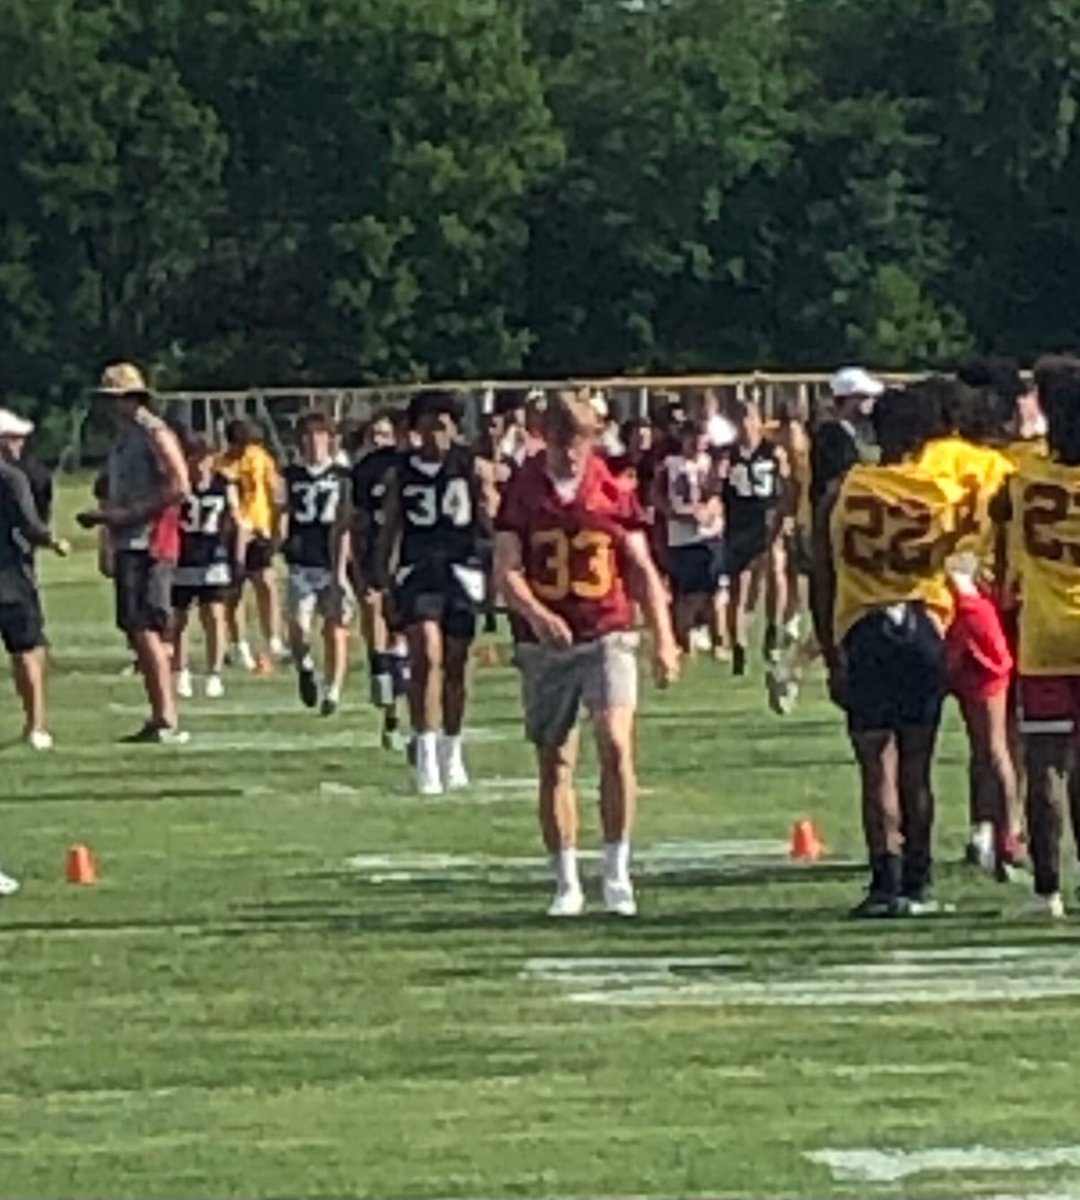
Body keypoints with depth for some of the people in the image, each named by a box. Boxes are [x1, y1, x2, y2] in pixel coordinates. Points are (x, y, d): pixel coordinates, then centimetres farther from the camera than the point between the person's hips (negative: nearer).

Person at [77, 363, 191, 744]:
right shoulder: (122, 438, 19)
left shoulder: (155, 434, -9)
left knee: (146, 630, -15)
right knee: (137, 634, 10)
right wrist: (100, 514, 7)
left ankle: (168, 720, -17)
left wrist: (128, 514, -19)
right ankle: (159, 720, 15)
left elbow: (179, 487, -19)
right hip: (125, 544, 10)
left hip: (150, 543, -10)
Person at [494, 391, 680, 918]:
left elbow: (642, 571, 9)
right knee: (554, 763, 5)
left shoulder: (613, 493, 3)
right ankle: (566, 883, 14)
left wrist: (664, 639, 3)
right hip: (545, 643, 1)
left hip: (607, 636, -1)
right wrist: (536, 614, -24)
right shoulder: (522, 493, 1)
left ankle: (617, 872, -9)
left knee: (615, 744, -18)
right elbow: (506, 570, -5)